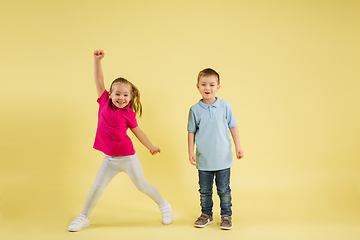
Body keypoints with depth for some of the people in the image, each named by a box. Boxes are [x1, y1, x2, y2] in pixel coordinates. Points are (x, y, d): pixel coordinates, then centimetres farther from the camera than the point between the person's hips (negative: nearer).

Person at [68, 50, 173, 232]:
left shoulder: (128, 114, -6)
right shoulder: (104, 102, -1)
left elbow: (137, 131, 7)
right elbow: (99, 80, -4)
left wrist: (151, 147, 9)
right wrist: (97, 60, -11)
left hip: (127, 157, -2)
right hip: (109, 159, 2)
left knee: (142, 186, 11)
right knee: (97, 187, 5)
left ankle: (163, 205, 33)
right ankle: (83, 217, 23)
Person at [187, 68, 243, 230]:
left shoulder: (225, 106, -4)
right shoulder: (195, 110, -3)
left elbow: (233, 126, 5)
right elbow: (191, 132, 4)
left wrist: (238, 147, 4)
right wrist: (191, 152, 1)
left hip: (223, 158, -1)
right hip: (203, 160, 1)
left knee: (224, 190, 8)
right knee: (204, 190, 12)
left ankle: (226, 215, 24)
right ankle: (206, 214, 29)